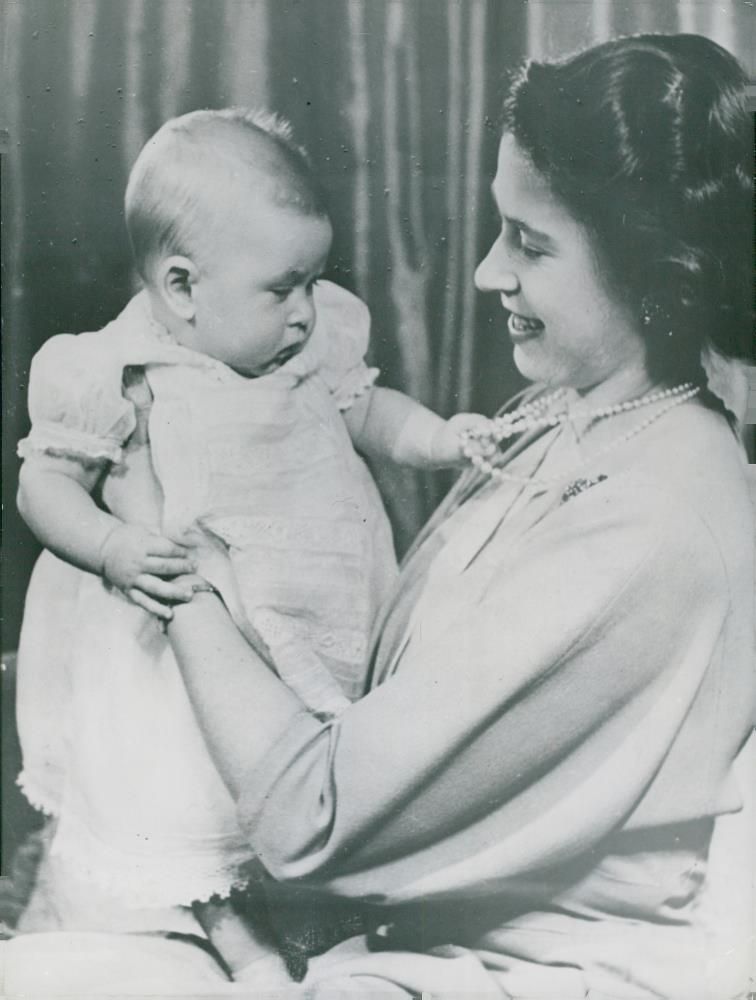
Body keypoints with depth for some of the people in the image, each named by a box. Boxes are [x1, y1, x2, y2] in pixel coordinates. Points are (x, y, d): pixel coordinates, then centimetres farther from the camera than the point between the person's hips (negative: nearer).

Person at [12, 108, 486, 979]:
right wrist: (117, 548, -27)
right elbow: (43, 483, -10)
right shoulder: (122, 378, -17)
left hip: (313, 624, 5)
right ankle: (229, 928, 17)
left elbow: (365, 412, 16)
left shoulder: (316, 345, -2)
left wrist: (440, 437, 0)